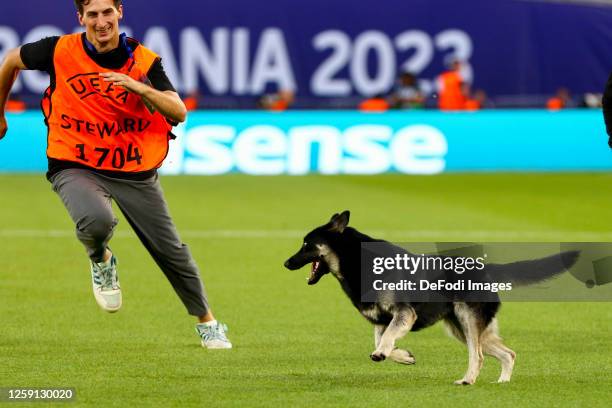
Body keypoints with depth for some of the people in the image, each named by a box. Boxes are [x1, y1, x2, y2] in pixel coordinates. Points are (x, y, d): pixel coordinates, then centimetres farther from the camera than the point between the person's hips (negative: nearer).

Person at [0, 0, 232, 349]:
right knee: (97, 221, -34)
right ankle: (100, 261, 4)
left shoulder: (144, 61, -7)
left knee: (171, 250, 7)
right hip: (76, 167, -2)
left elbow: (179, 113, -16)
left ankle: (206, 321, 31)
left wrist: (138, 87, -32)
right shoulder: (61, 51, -9)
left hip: (136, 172, 2)